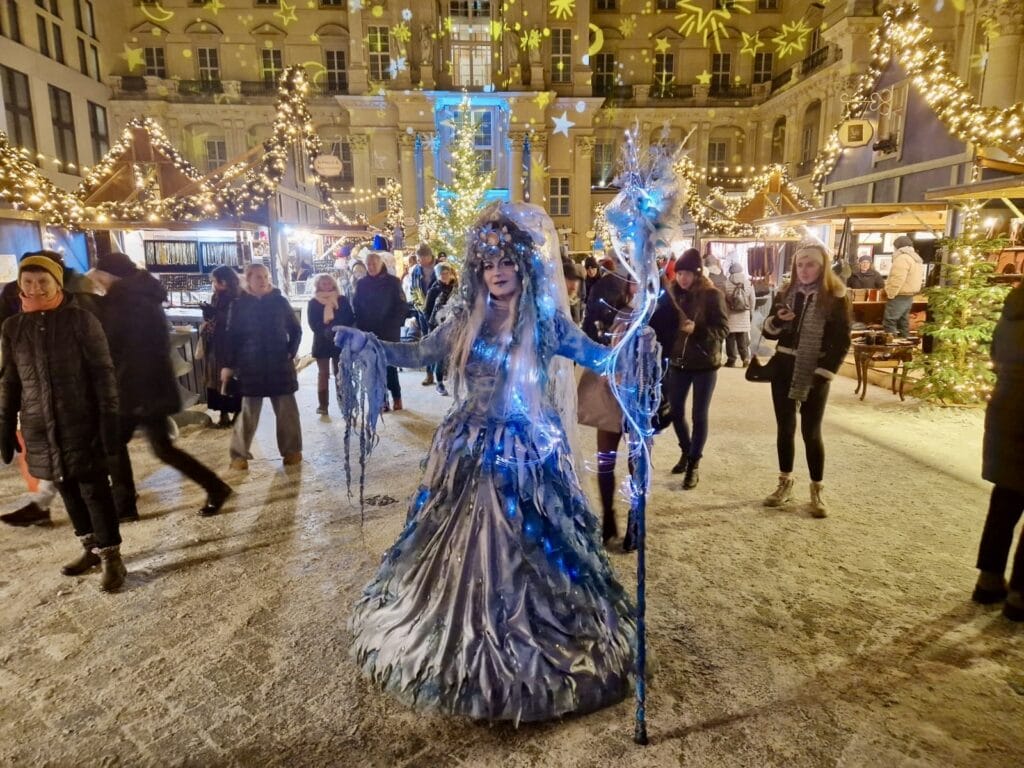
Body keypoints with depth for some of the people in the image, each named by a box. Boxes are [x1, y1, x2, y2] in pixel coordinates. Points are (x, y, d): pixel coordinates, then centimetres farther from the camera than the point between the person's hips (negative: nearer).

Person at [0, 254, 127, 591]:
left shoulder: (81, 319, -7)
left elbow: (103, 372, -8)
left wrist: (109, 419, -14)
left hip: (81, 424, -4)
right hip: (40, 428, 5)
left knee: (93, 489, -2)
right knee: (68, 490, 13)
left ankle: (111, 557, 7)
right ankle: (91, 548, 28)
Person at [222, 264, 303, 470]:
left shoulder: (280, 301, 2)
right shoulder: (240, 305, 1)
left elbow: (296, 330, 9)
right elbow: (232, 337, 2)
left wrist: (291, 352, -2)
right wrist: (228, 365, -1)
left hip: (280, 364, 1)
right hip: (251, 365, -1)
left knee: (286, 409, 5)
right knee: (248, 411, 4)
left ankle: (292, 450, 17)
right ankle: (239, 454, 15)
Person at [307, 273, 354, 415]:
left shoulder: (342, 300, 5)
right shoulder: (313, 303, 2)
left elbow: (351, 319, 0)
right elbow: (312, 324, -5)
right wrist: (325, 331, -19)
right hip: (322, 342, -1)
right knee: (323, 374, 3)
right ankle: (323, 405, 6)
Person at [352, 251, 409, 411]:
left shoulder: (392, 282, -2)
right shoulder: (362, 284, 9)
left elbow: (402, 306, -5)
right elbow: (356, 307, 10)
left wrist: (395, 325, -13)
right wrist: (361, 327, -1)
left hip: (389, 332, -3)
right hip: (369, 333, 3)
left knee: (390, 364, -1)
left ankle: (396, 396, 13)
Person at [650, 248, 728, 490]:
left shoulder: (712, 295, -10)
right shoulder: (672, 294, 1)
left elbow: (723, 328, -13)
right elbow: (661, 324, 3)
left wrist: (697, 329, -27)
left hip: (705, 363, -4)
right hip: (678, 362, 4)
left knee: (699, 415, 4)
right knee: (676, 411, 12)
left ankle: (694, 464, 16)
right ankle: (686, 451, 36)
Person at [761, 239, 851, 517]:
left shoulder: (836, 298, -6)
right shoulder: (786, 293, 4)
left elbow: (841, 343, -7)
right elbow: (769, 332, 9)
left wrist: (822, 374, -16)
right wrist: (776, 321, -13)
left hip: (814, 375, -4)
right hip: (784, 370, 4)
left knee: (811, 432, 1)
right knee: (785, 428, 10)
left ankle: (816, 491, 15)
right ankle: (785, 483, 24)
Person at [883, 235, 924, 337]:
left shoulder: (902, 257, -16)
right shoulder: (916, 258, 18)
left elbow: (897, 279, -24)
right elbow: (918, 279, 19)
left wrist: (890, 294, -16)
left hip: (899, 296, -10)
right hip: (909, 296, 10)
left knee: (889, 321, -10)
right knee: (903, 321, 15)